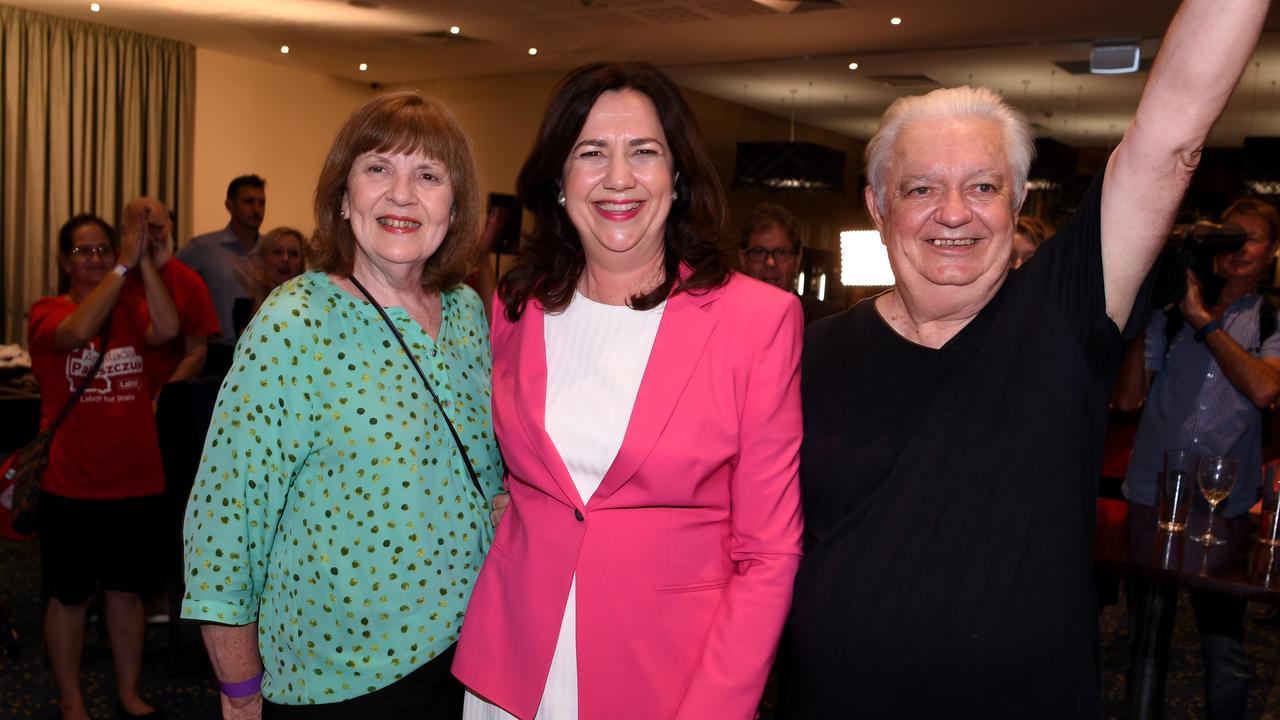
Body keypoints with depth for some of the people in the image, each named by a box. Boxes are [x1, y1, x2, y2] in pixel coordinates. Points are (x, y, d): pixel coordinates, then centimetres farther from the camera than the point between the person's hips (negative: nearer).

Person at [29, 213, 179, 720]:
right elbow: (77, 331, -28)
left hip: (134, 480, 3)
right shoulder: (47, 312, -5)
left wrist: (142, 261, -21)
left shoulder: (130, 310, 3)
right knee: (69, 596, 10)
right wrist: (124, 267, -28)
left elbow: (167, 331, -19)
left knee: (126, 590, 14)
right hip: (70, 484, -3)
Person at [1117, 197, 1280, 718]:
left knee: (1225, 645, 8)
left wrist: (1203, 320, -14)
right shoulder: (1171, 311, 4)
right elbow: (1129, 397, -3)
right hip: (1152, 495, 1)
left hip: (1225, 506, -1)